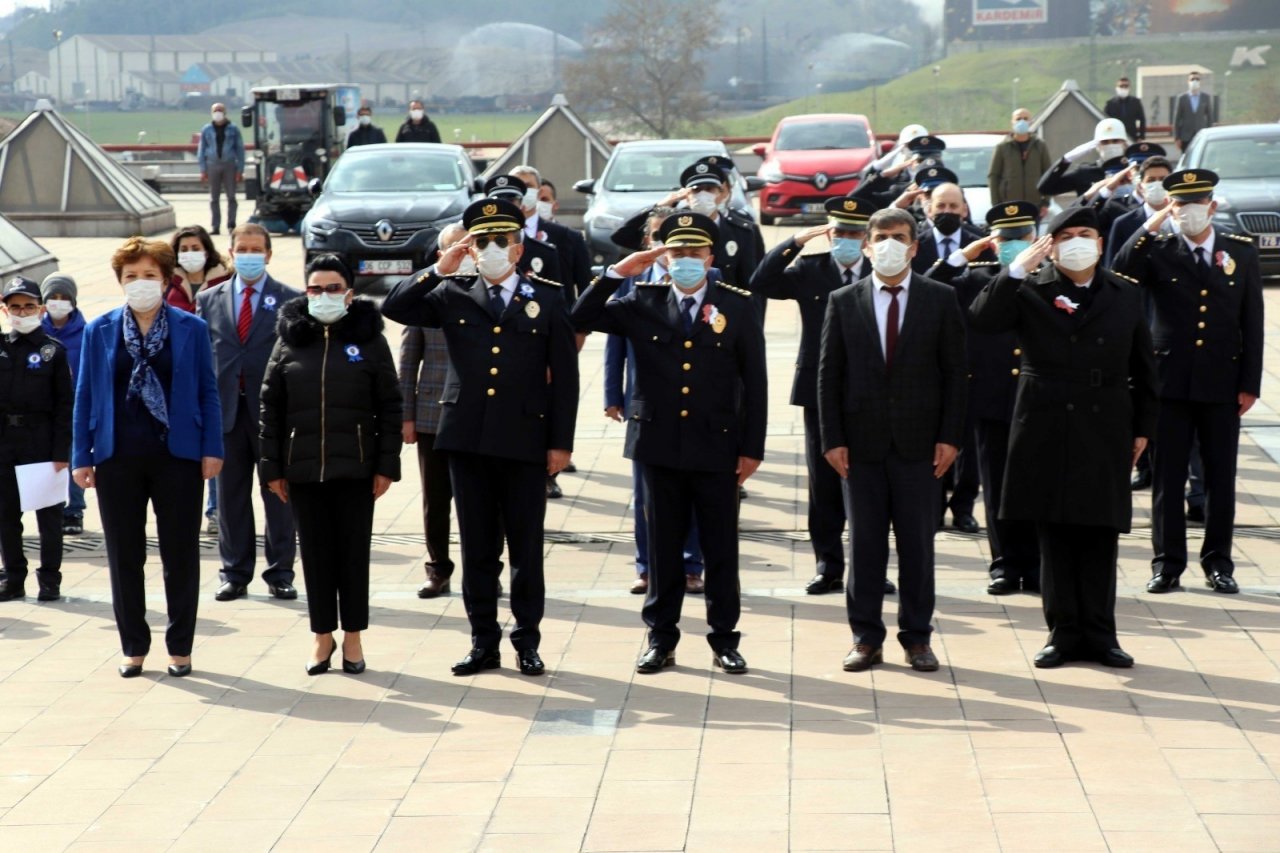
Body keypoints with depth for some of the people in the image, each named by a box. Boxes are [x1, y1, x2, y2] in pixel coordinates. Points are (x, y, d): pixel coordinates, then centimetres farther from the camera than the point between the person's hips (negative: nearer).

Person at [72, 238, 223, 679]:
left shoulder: (191, 328, 2)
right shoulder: (99, 331, 5)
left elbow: (208, 392, 3)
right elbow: (85, 395, 6)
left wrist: (211, 448, -4)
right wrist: (82, 456, 1)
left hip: (177, 456, -1)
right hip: (118, 458, 1)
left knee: (181, 555, 4)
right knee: (124, 556, 7)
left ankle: (180, 647, 14)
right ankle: (133, 647, 16)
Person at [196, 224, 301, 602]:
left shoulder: (289, 300, 1)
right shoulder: (208, 299, 9)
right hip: (226, 410, 2)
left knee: (278, 496, 4)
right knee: (231, 497, 8)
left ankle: (280, 574, 12)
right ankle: (235, 574, 15)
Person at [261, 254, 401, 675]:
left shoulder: (369, 339, 1)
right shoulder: (289, 341, 5)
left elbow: (389, 407, 1)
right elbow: (270, 408, 6)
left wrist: (387, 465, -4)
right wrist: (272, 468, 2)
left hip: (355, 467, -1)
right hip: (302, 467, 1)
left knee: (354, 552, 5)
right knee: (315, 553, 7)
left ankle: (353, 636, 15)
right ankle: (323, 635, 16)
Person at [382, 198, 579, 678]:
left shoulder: (547, 300, 5)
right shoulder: (453, 297, 9)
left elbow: (564, 375, 3)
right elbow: (393, 309, 1)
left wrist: (561, 441, -2)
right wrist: (438, 271, -6)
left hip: (524, 441, -2)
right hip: (467, 439, 2)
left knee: (526, 547, 4)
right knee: (477, 547, 7)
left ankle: (527, 641, 13)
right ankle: (483, 642, 14)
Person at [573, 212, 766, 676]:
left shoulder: (737, 306, 1)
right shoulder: (644, 302, 4)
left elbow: (755, 381, 0)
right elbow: (582, 318, 0)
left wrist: (752, 448, -4)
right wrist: (617, 272, -9)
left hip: (717, 446, -1)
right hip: (659, 445, 1)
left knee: (721, 548, 5)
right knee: (663, 547, 8)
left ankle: (724, 640, 14)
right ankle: (661, 638, 17)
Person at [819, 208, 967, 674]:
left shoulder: (940, 299, 3)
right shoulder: (843, 302, 4)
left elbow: (955, 371, 2)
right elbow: (829, 375, 4)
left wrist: (950, 436, -5)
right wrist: (832, 439, -4)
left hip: (919, 442, 0)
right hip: (862, 442, 1)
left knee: (918, 543, 4)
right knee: (864, 543, 4)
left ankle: (917, 638, 13)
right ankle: (866, 638, 12)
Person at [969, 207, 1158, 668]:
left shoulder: (1125, 296, 9)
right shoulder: (1029, 292, 1)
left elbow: (1143, 370, 13)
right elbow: (982, 320, -16)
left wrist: (1143, 426, 9)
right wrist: (1015, 271, -19)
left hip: (1105, 434, 1)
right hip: (1047, 433, -1)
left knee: (1100, 536, 4)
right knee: (1054, 537, 4)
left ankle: (1099, 633, 12)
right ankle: (1063, 632, 12)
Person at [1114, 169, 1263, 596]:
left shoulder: (1242, 252, 5)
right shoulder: (1158, 252, 2)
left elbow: (1252, 322, 4)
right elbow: (1120, 273, -16)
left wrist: (1250, 383, -1)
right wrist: (1151, 227, -17)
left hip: (1222, 382, 1)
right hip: (1170, 380, 0)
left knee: (1221, 477, 6)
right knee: (1167, 478, 3)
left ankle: (1218, 563, 15)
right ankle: (1167, 563, 11)